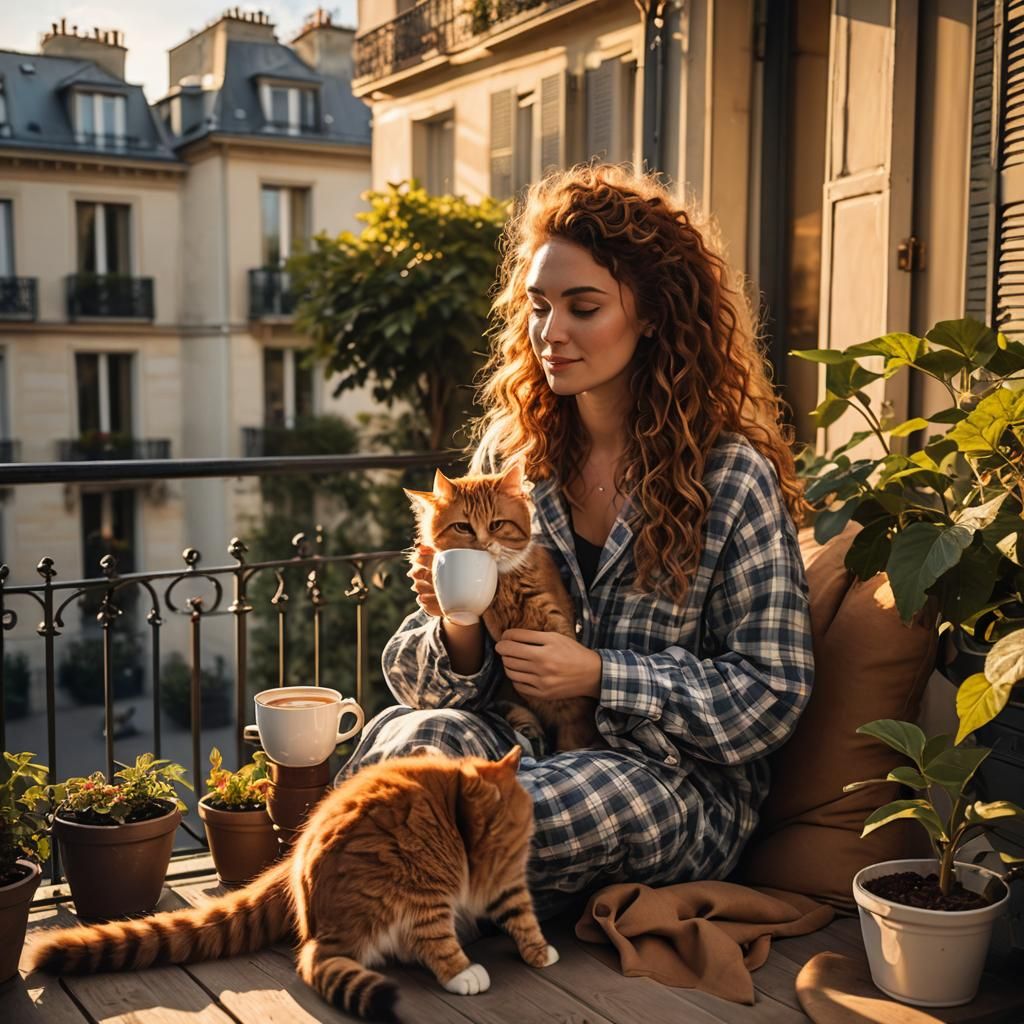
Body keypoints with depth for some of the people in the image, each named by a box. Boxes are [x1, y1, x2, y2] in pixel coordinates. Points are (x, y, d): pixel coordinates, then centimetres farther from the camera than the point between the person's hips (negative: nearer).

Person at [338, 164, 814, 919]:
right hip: (523, 744, 3)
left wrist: (599, 676, -17)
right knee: (417, 736, -33)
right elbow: (423, 682, 7)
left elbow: (773, 695, -7)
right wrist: (456, 629, -17)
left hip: (678, 783, -2)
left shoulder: (734, 480, -7)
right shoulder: (509, 452, 5)